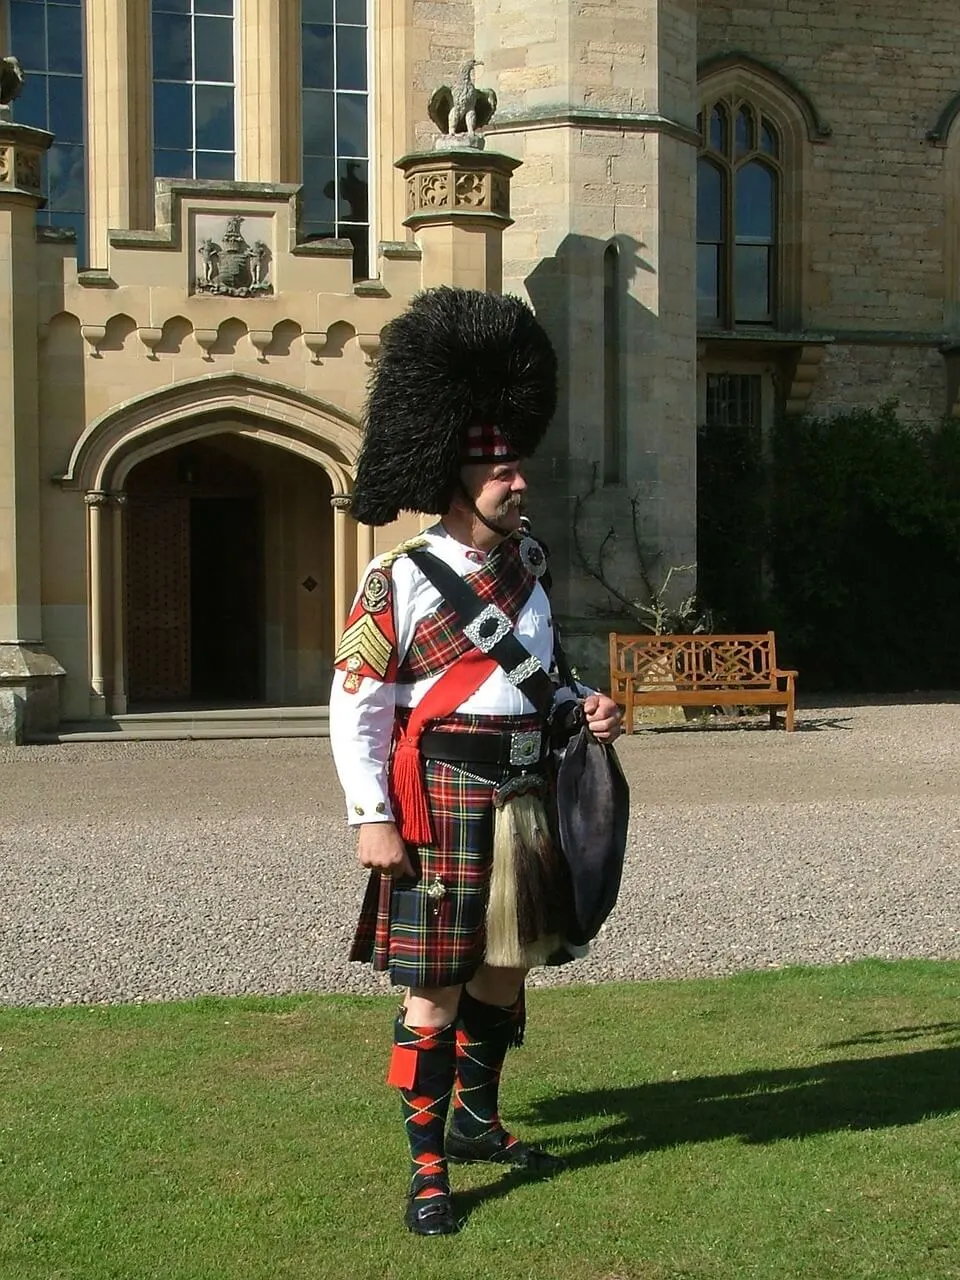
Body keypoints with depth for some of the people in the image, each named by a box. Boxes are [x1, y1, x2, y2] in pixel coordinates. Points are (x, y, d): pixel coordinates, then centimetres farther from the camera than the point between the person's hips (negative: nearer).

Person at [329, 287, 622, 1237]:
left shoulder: (527, 563, 10)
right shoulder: (399, 581, -11)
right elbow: (355, 707, -11)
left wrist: (582, 708, 4)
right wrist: (372, 819, -16)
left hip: (526, 798, 7)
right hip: (445, 803, -7)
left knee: (504, 970, 18)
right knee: (434, 989, -1)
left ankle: (476, 1120, 37)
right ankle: (427, 1168, 9)